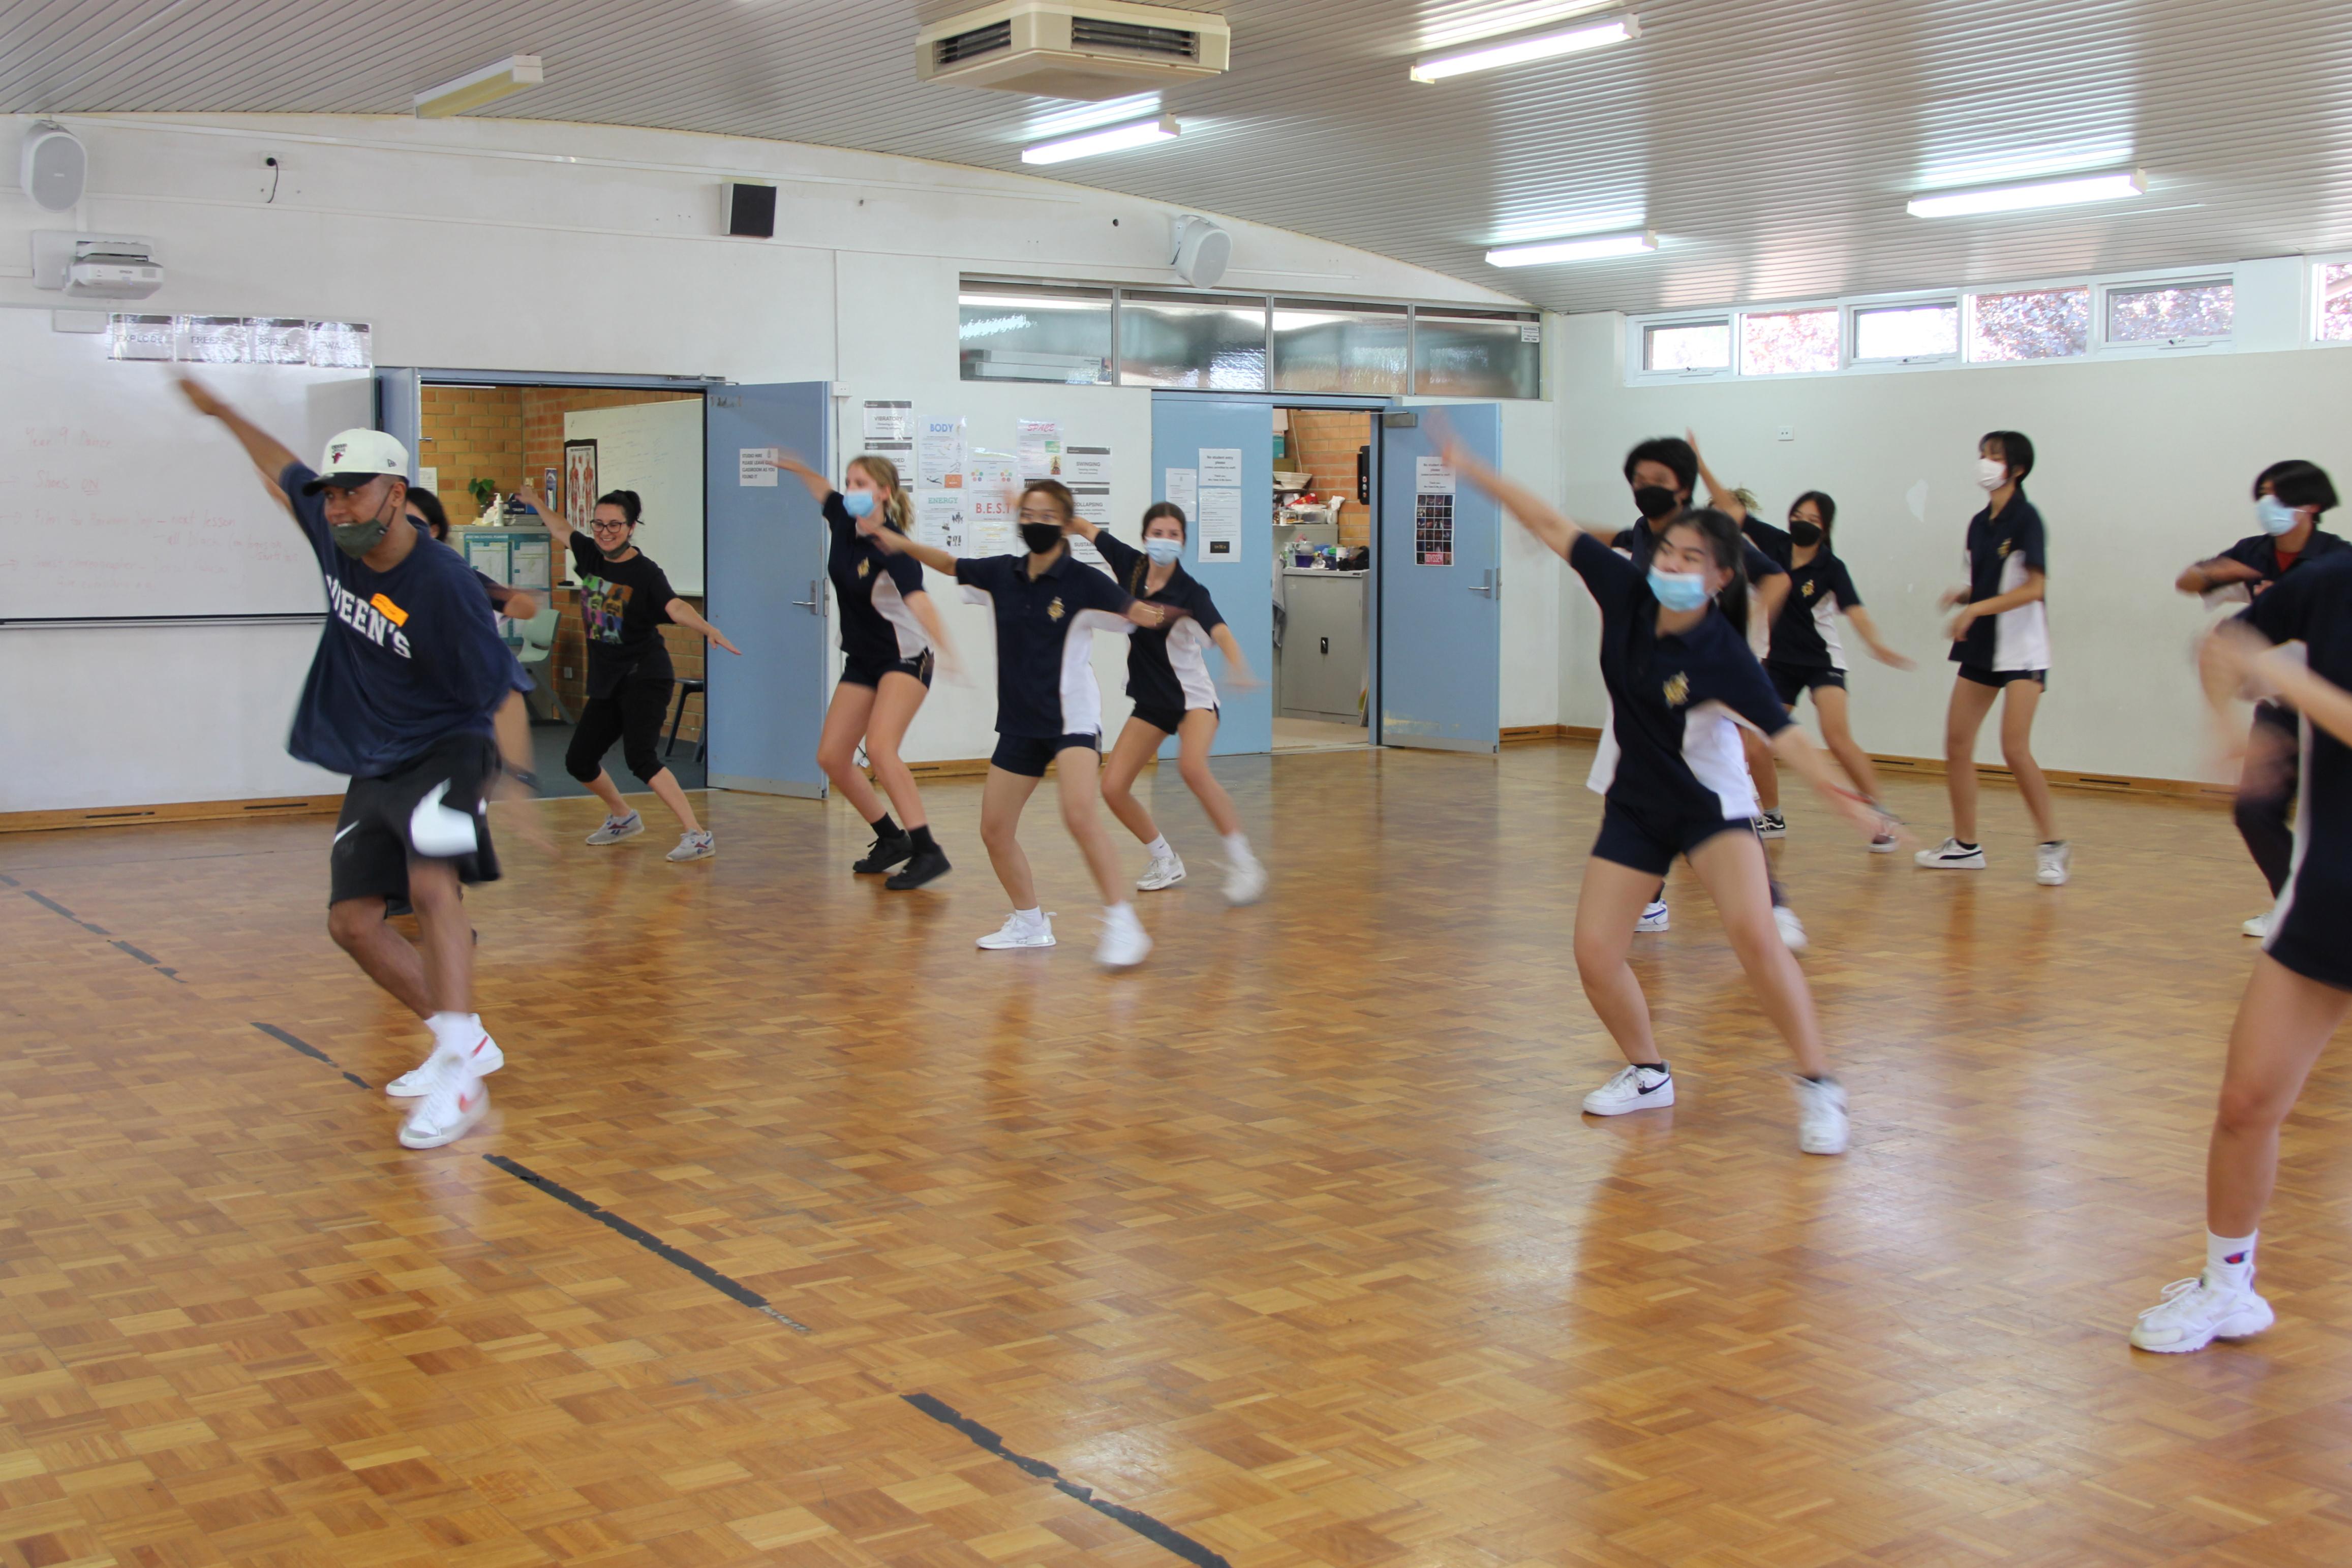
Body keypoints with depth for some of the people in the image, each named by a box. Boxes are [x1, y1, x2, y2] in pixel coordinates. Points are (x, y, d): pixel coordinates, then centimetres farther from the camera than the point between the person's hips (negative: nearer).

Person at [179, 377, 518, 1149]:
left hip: (446, 752, -8)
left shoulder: (444, 584, -22)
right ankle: (467, 1041, 17)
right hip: (373, 767, 8)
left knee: (433, 886, -30)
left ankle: (458, 1077, -33)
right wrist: (222, 412, 32)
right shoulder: (336, 537, -2)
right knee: (352, 920, 5)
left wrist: (503, 787, -16)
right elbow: (284, 467, 20)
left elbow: (501, 694, -17)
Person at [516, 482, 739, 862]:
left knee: (640, 756, -25)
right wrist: (536, 502, 40)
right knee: (579, 761, 12)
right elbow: (562, 531, 25)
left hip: (644, 677, -8)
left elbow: (676, 607, -32)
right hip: (606, 681, 8)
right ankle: (623, 818, 38)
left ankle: (697, 836, -27)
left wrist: (708, 629, -50)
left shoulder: (645, 573, -15)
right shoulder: (591, 555, 4)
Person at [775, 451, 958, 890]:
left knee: (879, 746, -27)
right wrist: (797, 466, 18)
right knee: (831, 756, 4)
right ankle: (892, 839, 21)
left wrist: (945, 650, -55)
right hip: (862, 661, 8)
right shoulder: (844, 522, -2)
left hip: (906, 657, -8)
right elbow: (823, 491, 25)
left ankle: (928, 852, -25)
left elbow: (918, 599, -41)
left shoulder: (892, 546, -23)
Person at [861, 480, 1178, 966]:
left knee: (1080, 813, -28)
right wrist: (898, 541, 4)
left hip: (1072, 719, -6)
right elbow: (948, 563, 14)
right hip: (1019, 724, 6)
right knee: (994, 830, 8)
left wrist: (1154, 615, -37)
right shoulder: (1002, 574, 2)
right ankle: (1030, 924, 28)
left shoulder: (1082, 581, -11)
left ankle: (1121, 923, -19)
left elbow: (1137, 611, -16)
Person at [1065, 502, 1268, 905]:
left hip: (1192, 696, -6)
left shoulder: (1190, 591, -19)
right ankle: (1166, 861, 20)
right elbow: (1085, 528, 6)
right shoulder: (1130, 565, -6)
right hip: (1150, 700, 6)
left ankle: (1242, 862, -22)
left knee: (1192, 766, -33)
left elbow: (1219, 631, -37)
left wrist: (1237, 666, -58)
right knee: (1113, 787, -2)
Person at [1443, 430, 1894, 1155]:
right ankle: (1647, 1073, 22)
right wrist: (1473, 469, -5)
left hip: (1711, 802, -5)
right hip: (1635, 803, 5)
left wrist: (1835, 791, -44)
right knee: (1594, 952, -4)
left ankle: (1818, 1087, -9)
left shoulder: (1723, 655, -22)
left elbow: (1782, 731, -28)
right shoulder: (1627, 592, -11)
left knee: (1754, 933, -25)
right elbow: (1554, 528, -6)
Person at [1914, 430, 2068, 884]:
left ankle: (2053, 846, -3)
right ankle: (1965, 845, 12)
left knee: (2015, 749, -15)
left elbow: (2035, 587, -17)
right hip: (1981, 648, 8)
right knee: (1956, 744, 3)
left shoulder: (2026, 517, -10)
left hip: (2022, 650, -7)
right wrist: (1962, 596, -4)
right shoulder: (1979, 523, 11)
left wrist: (1976, 608, -23)